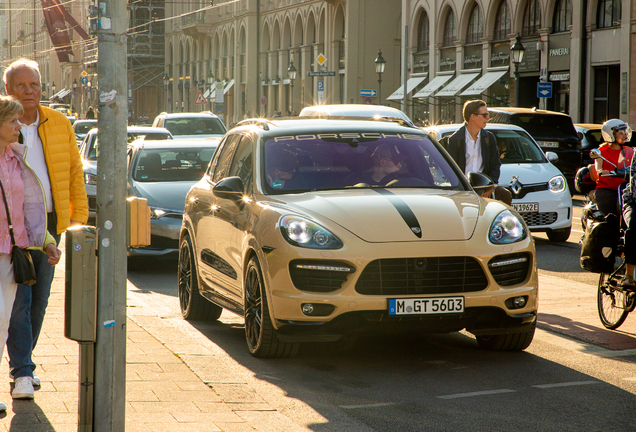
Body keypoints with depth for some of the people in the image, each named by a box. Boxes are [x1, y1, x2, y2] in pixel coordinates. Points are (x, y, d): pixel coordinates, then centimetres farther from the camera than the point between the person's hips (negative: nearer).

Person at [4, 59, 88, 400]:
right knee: (18, 299, -10)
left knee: (39, 301, 10)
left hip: (50, 223, 4)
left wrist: (79, 216, 4)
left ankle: (22, 361, 24)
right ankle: (22, 372, -8)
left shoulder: (60, 125, 8)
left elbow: (75, 172, 12)